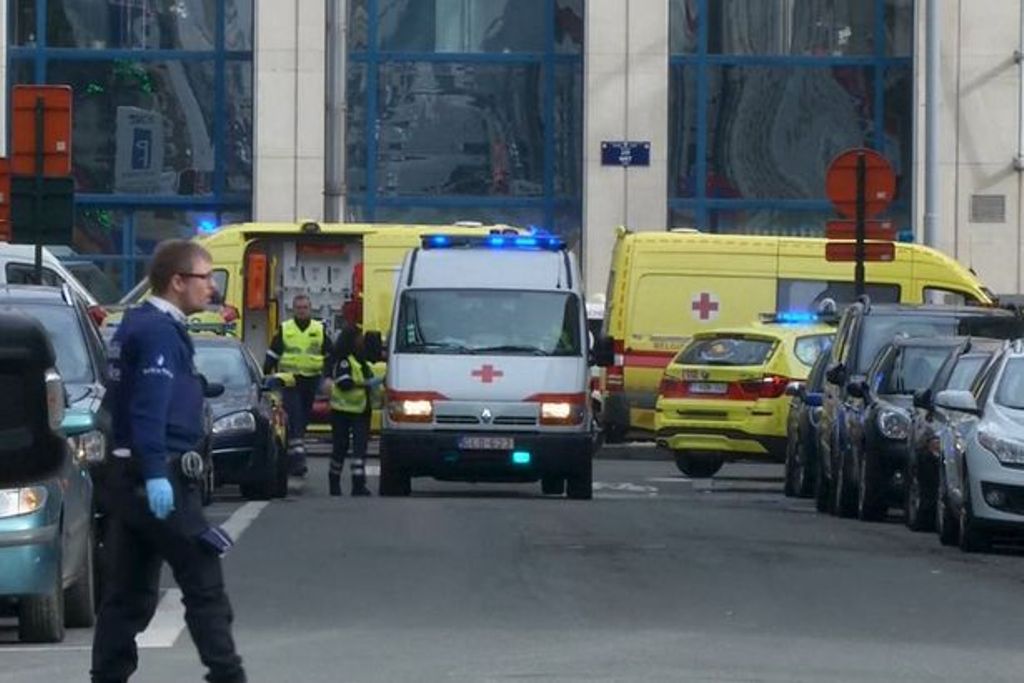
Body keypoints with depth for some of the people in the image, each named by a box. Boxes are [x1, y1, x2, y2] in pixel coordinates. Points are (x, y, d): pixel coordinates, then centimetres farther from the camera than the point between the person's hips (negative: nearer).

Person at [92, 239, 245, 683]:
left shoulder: (138, 325, 17)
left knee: (128, 593, 9)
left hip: (128, 477, 10)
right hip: (160, 478, -10)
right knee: (204, 584, -4)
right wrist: (156, 474, -29)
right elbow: (149, 409, -24)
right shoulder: (159, 331, -14)